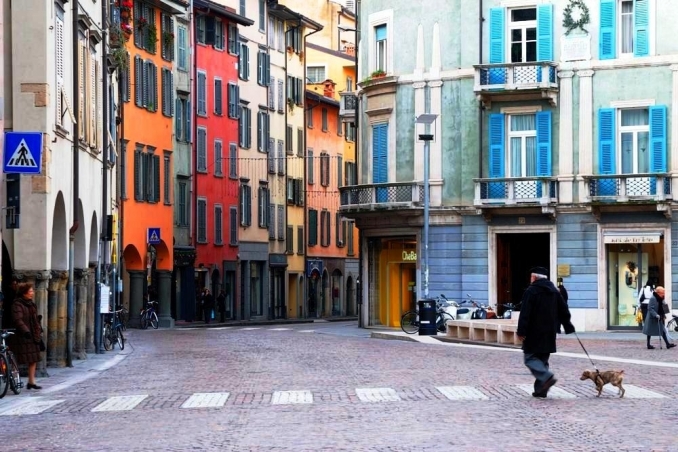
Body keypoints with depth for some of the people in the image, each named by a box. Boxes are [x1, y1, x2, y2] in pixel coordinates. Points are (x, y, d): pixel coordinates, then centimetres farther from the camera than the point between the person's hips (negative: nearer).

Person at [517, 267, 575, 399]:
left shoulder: (531, 291, -10)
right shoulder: (554, 291, 12)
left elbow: (525, 313, -16)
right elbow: (564, 311, 15)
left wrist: (521, 331, -16)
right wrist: (568, 327, 21)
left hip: (534, 333, -7)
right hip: (549, 333, 7)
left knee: (530, 358, -1)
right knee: (543, 359, 13)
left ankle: (547, 377, -24)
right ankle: (540, 390, 10)